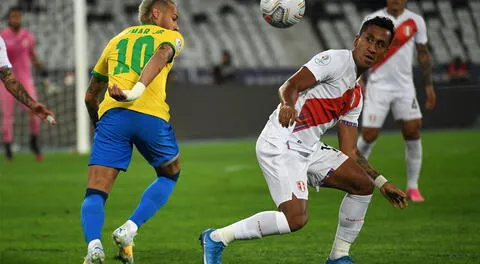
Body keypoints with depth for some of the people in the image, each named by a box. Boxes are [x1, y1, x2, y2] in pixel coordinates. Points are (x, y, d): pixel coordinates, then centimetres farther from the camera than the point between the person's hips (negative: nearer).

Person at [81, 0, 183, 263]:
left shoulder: (116, 40, 31)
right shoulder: (170, 36, 19)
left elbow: (90, 96, 32)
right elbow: (161, 55, -8)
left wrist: (98, 125, 49)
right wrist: (137, 91, -22)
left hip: (112, 114, 3)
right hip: (151, 116, -2)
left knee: (95, 194, 1)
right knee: (169, 175, 24)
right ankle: (129, 230, 5)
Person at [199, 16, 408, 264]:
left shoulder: (356, 97, 18)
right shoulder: (335, 59, -7)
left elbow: (349, 153, 21)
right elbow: (290, 86, -18)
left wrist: (382, 183, 17)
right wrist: (287, 104, -40)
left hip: (310, 149, 9)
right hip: (281, 145, -9)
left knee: (363, 185, 4)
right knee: (296, 218, -22)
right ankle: (216, 238, -8)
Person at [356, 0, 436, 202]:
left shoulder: (415, 21, 4)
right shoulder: (372, 20, -2)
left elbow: (423, 54, 12)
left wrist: (429, 85, 10)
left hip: (405, 87, 2)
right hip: (378, 85, -2)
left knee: (413, 131, -9)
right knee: (369, 135, -5)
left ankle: (412, 186, 2)